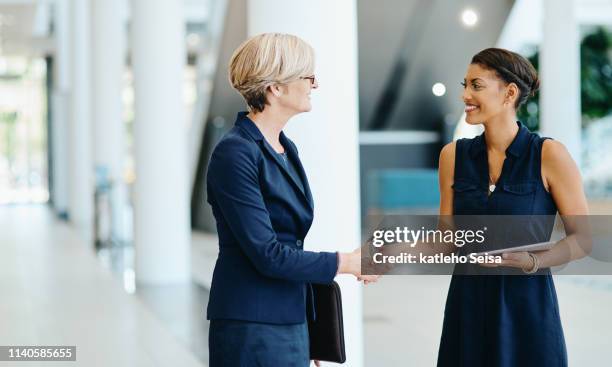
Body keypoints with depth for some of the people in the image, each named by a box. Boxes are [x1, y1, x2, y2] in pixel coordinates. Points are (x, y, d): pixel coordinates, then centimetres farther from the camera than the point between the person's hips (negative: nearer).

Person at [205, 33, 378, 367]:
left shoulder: (286, 148, 11)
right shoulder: (235, 153, -15)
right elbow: (267, 254, -19)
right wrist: (345, 263, -12)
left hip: (293, 322, 8)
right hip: (252, 329, -8)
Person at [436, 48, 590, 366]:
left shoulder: (549, 155, -7)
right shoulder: (454, 155, 3)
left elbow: (584, 238, -4)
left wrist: (532, 262, -19)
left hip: (527, 305, -3)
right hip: (467, 306, 3)